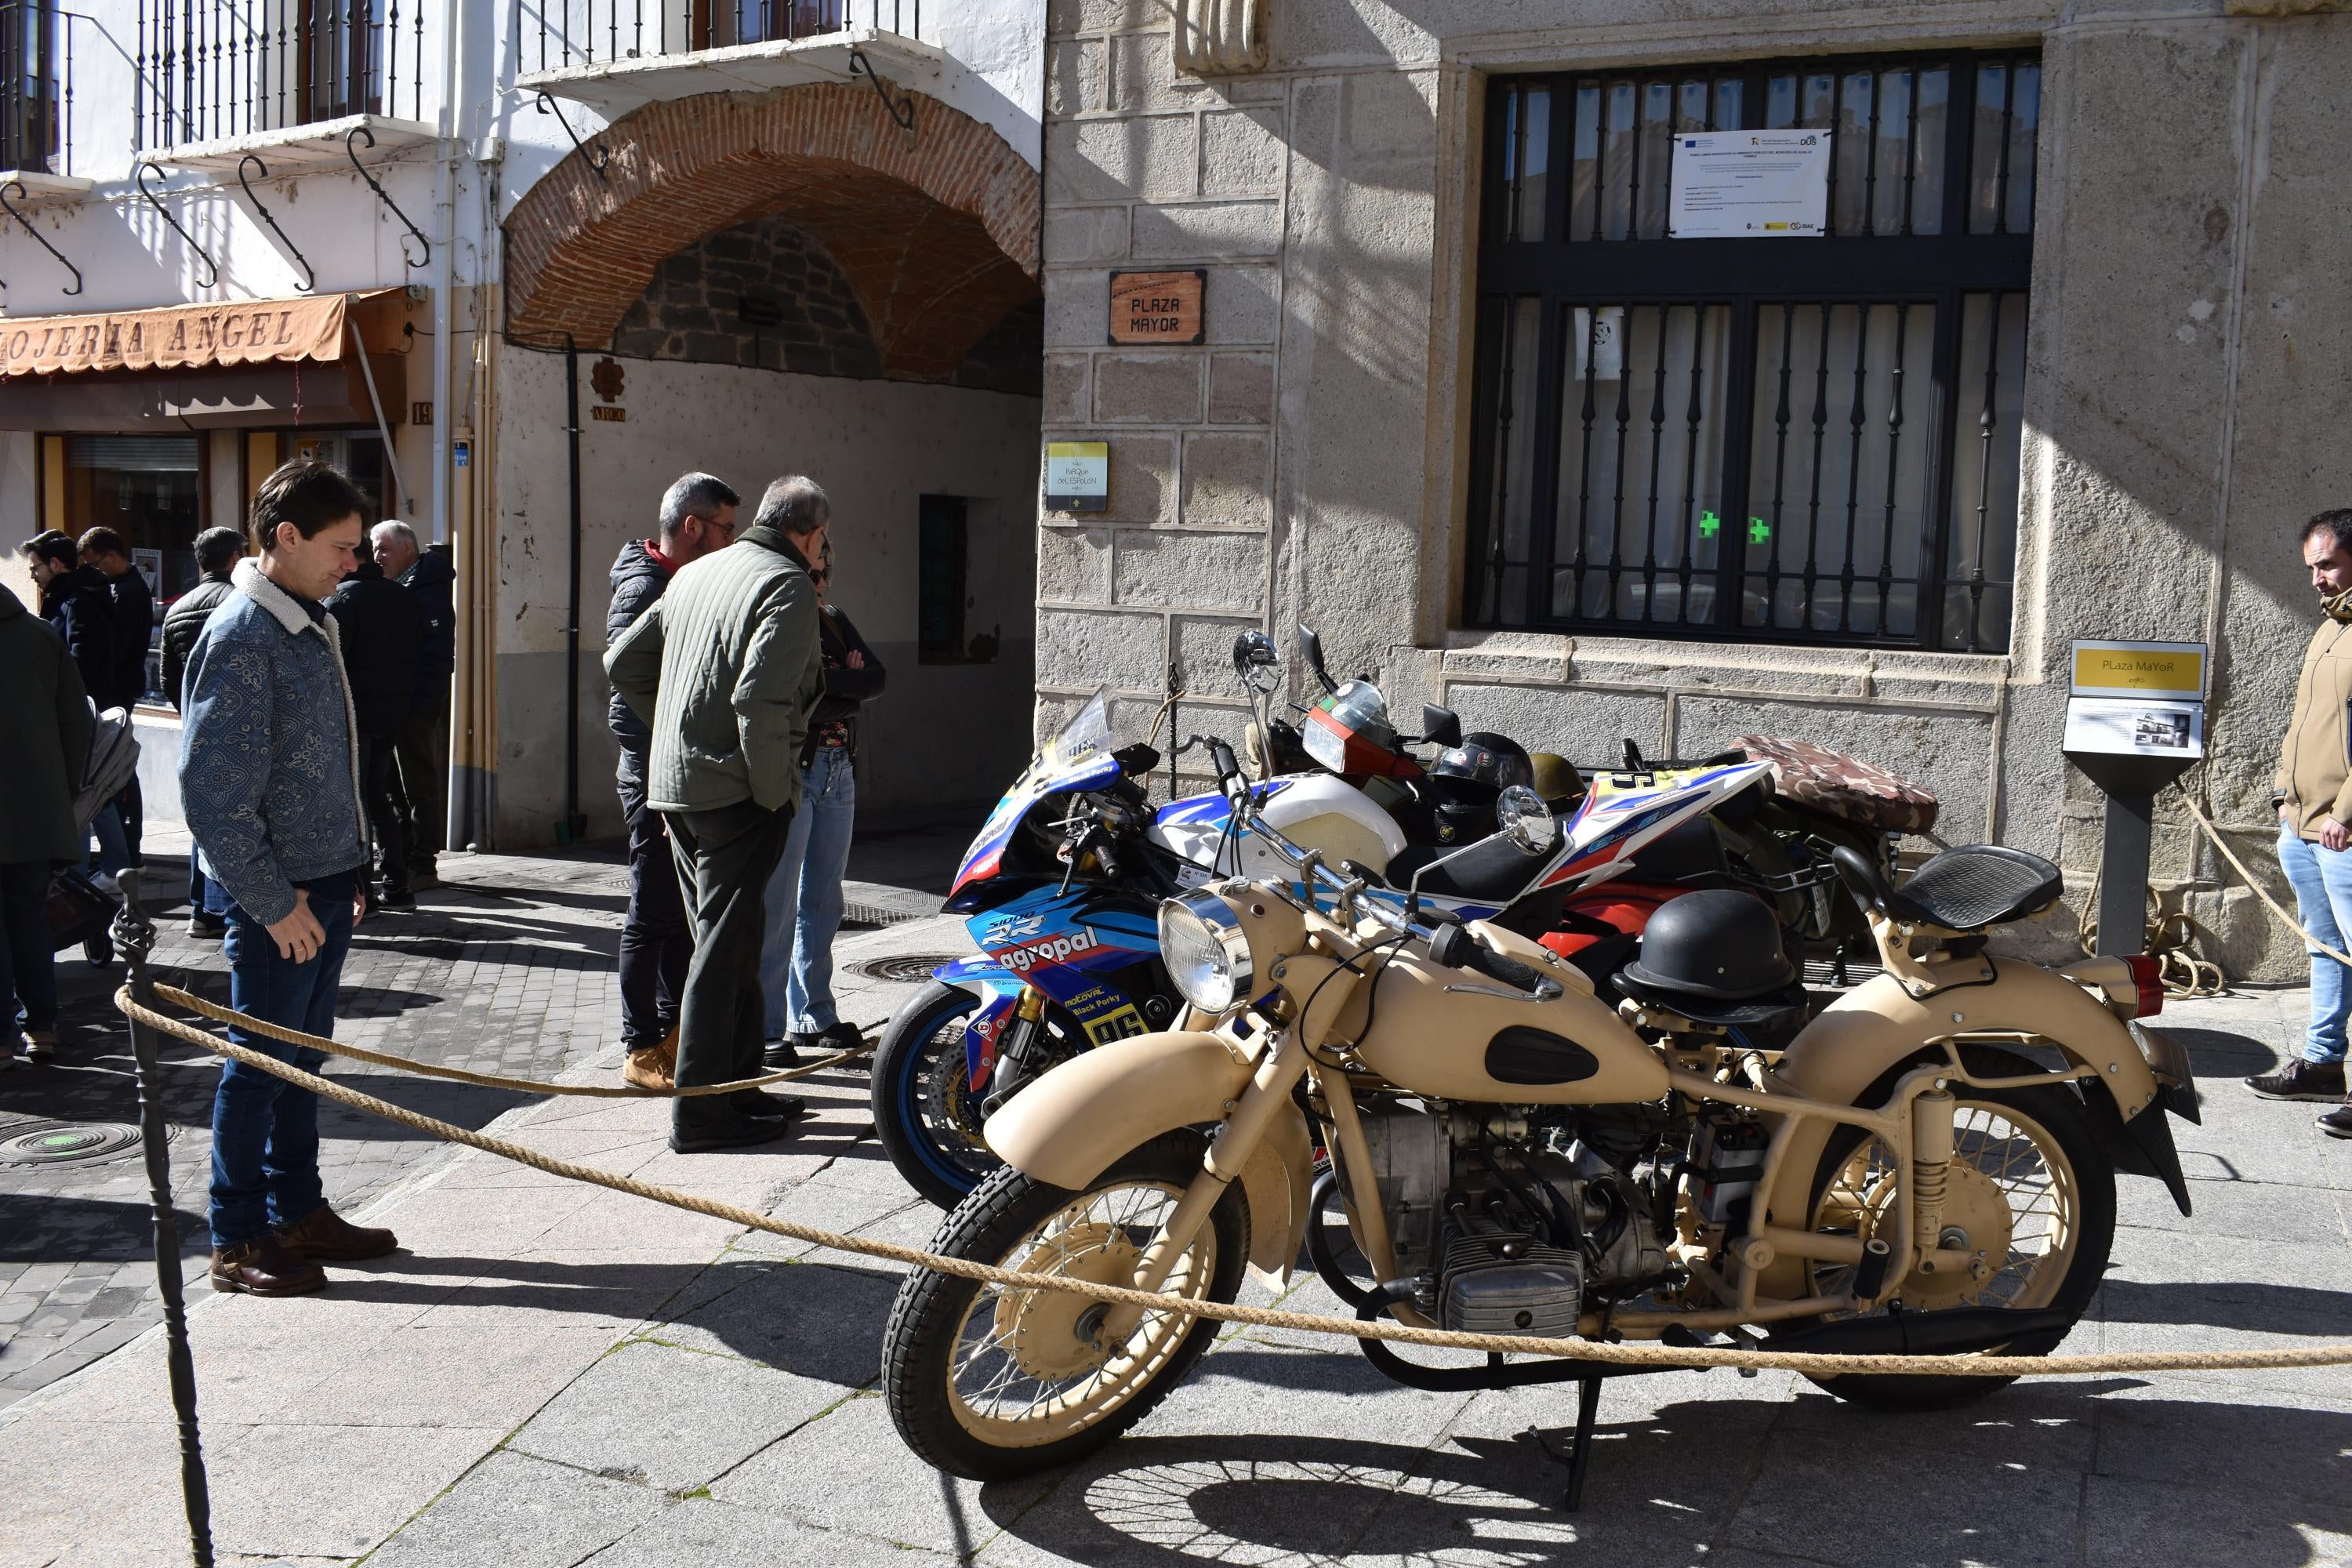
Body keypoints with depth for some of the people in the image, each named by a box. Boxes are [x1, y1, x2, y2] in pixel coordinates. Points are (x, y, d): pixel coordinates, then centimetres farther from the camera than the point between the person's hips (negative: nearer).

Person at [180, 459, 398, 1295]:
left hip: (324, 884, 9)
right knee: (261, 1062, 1)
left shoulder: (311, 624, 12)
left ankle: (297, 1210, 29)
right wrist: (271, 902, -18)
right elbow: (213, 789, -21)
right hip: (276, 895, -9)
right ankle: (237, 1241, 13)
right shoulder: (241, 636, -17)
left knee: (303, 1056, 17)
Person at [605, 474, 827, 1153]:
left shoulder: (695, 573, 15)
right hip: (736, 791, -8)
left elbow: (622, 663, 18)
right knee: (725, 948, -3)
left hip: (676, 788, 9)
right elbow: (760, 698, -23)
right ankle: (701, 1110, 1)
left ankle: (737, 1083, 26)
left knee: (728, 942, 17)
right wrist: (774, 792, -14)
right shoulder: (788, 586, -11)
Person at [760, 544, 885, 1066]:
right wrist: (845, 681, -9)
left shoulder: (833, 620, 16)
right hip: (789, 771, -7)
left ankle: (811, 1016, 23)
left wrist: (822, 680, -9)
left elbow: (876, 676, 4)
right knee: (777, 907, -7)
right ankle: (764, 1028, -1)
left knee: (822, 901, 13)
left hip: (838, 770, 8)